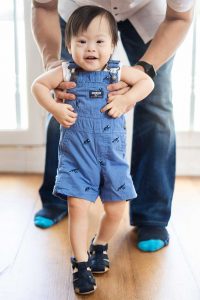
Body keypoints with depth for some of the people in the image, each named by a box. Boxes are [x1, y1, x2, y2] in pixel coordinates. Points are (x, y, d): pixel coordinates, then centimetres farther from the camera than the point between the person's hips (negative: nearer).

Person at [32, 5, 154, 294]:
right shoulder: (67, 73, -4)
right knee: (78, 206, -8)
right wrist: (55, 109, -8)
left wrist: (126, 99, -11)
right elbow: (38, 84, 7)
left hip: (112, 155, 2)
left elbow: (147, 81, 6)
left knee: (115, 210, 6)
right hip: (76, 154, -1)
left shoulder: (118, 71, -2)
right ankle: (81, 264, 8)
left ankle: (100, 247, 36)